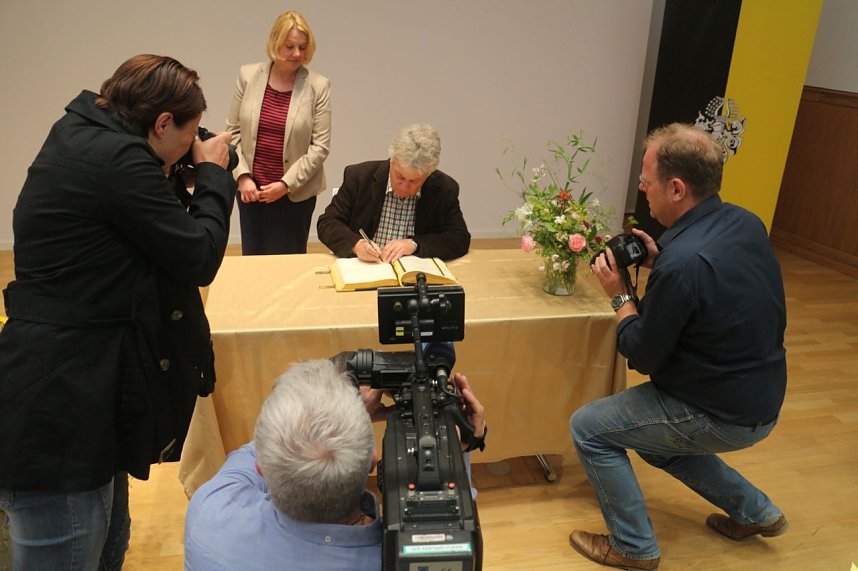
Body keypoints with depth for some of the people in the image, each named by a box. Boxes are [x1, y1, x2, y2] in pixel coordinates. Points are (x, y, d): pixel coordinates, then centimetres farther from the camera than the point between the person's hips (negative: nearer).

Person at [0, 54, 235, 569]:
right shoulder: (119, 160, -20)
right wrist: (214, 174, -2)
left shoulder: (81, 135, 10)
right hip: (59, 400, -10)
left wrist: (171, 179, 11)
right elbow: (199, 257, -14)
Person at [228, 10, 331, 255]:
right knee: (252, 259, 10)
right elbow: (233, 131, 5)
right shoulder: (248, 76, 1)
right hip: (251, 189, 2)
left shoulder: (318, 86, -6)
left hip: (296, 193, -2)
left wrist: (286, 184, -13)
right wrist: (243, 176, -7)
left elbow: (320, 146, -8)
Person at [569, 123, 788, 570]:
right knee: (652, 435, 29)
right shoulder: (745, 223, -5)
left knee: (588, 428, -1)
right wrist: (659, 262, 2)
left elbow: (641, 356, -20)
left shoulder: (682, 263, -32)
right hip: (761, 399, 9)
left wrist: (620, 295, -7)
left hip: (723, 416, -9)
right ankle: (755, 511, 35)